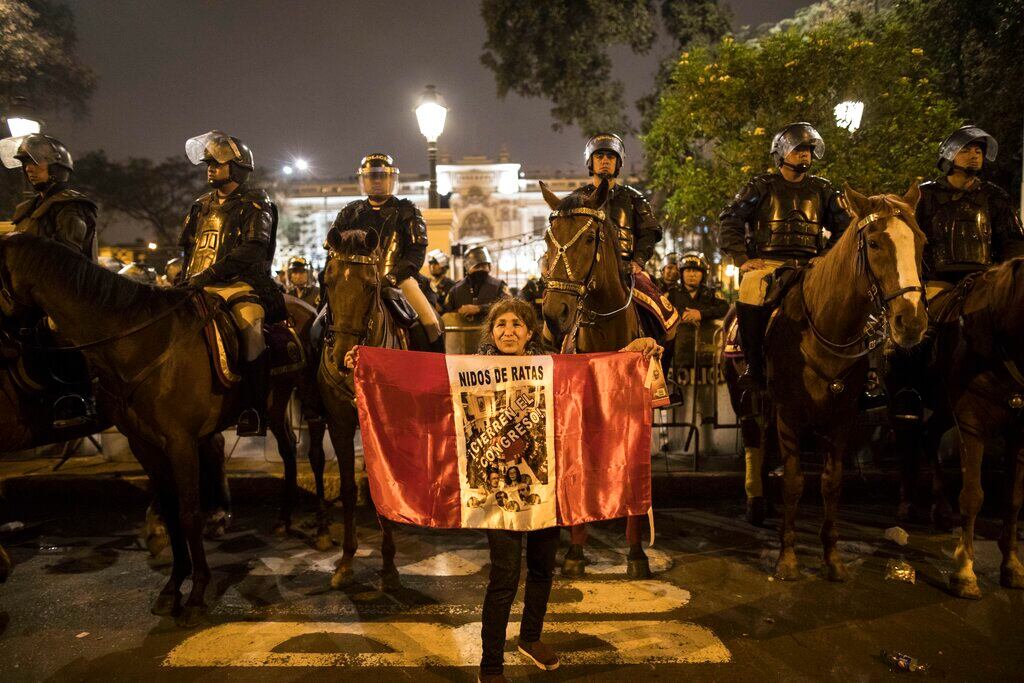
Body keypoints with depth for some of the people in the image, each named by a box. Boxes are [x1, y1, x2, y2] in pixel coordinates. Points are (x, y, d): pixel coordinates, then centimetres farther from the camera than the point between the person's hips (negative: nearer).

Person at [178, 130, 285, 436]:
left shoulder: (255, 204, 2)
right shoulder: (202, 206, 24)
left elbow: (252, 250, -13)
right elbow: (189, 248, 29)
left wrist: (209, 275, -21)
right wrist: (190, 279, 9)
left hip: (242, 284, -7)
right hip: (201, 287, 7)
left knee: (249, 326, -32)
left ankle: (254, 410, -27)